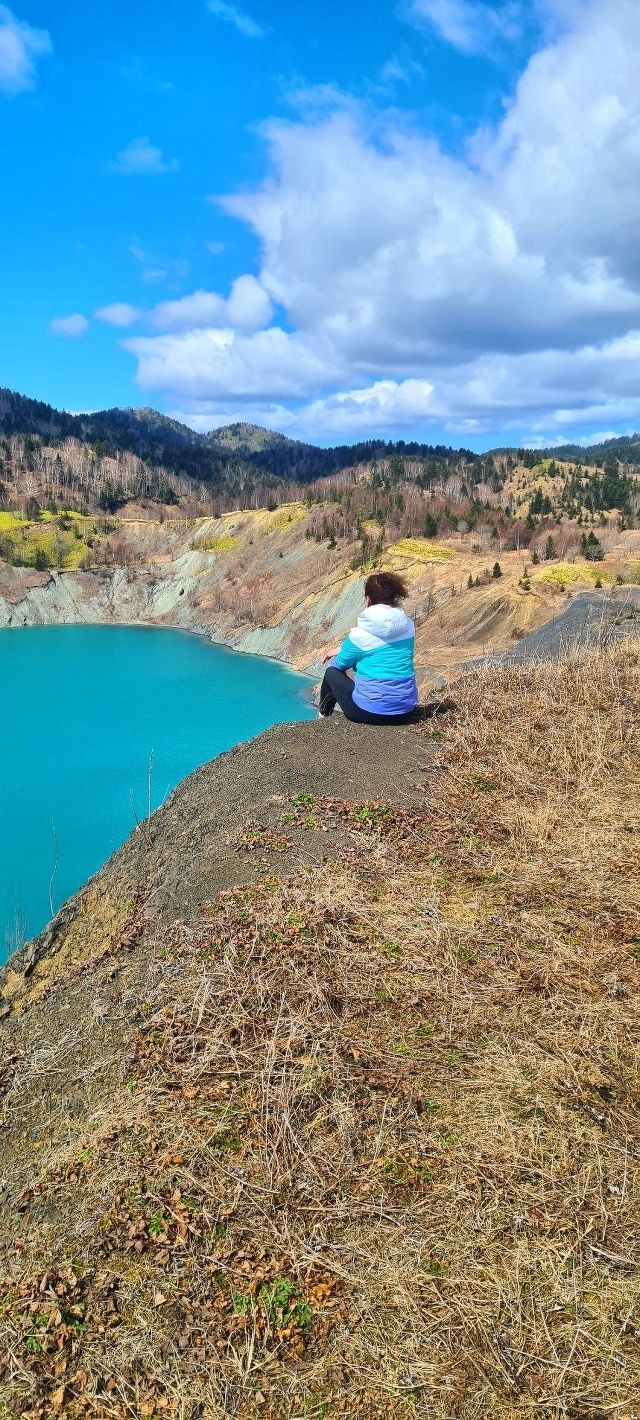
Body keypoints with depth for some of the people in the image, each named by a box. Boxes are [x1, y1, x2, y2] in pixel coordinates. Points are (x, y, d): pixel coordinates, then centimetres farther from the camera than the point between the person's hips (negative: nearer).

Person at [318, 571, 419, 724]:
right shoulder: (408, 625, 0)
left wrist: (335, 659, 31)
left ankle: (323, 715, 43)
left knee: (332, 672, 23)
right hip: (406, 713, 5)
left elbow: (341, 664, 5)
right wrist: (340, 652, 28)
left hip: (369, 713, -5)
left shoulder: (360, 634, -15)